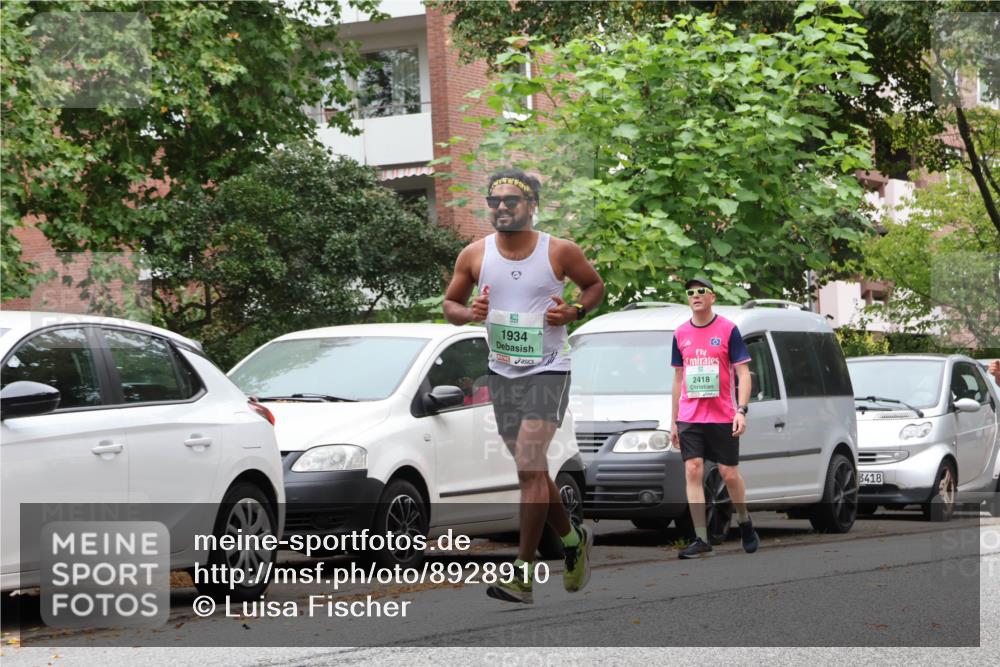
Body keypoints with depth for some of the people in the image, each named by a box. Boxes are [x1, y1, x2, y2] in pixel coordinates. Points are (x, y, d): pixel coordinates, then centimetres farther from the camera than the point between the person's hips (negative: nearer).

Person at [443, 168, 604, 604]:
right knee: (532, 470, 14)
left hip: (547, 371, -5)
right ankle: (573, 539, 38)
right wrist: (469, 313, -12)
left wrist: (576, 312, -11)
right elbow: (450, 304, 11)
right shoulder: (474, 255, 0)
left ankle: (523, 575, -15)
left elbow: (595, 285, 9)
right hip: (502, 373, 5)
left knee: (529, 467, -15)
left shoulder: (560, 252, -7)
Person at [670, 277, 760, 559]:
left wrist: (741, 410, -17)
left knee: (729, 474, 2)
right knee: (693, 472, -7)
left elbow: (743, 372, -4)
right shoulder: (681, 334, 9)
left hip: (722, 417, -3)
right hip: (689, 417, 3)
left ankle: (745, 524, 27)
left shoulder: (728, 330, -3)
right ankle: (701, 539, -7)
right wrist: (674, 421, 14)